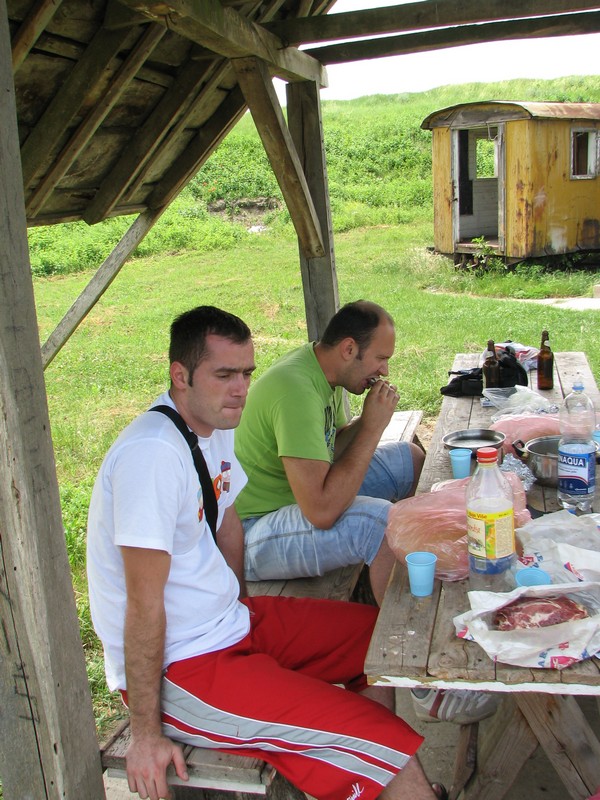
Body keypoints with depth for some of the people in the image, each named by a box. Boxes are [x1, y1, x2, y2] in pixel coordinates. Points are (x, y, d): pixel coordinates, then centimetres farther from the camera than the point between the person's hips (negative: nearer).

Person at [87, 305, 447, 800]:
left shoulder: (214, 424, 3)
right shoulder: (152, 455, -26)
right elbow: (144, 604, -24)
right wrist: (147, 735, -18)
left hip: (228, 624, 9)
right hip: (178, 666, -9)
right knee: (384, 745, -14)